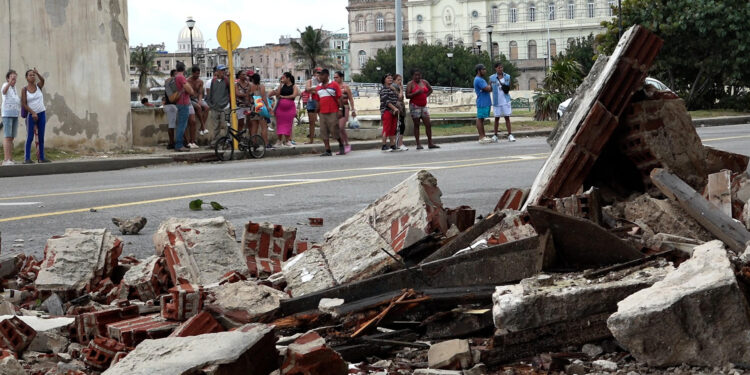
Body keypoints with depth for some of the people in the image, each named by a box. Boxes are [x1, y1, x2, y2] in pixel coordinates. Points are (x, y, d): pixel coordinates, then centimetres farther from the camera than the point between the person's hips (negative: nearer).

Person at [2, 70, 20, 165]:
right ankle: (6, 160, -16)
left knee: (11, 137, 7)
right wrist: (10, 82, -49)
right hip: (7, 114, -8)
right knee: (8, 137, -13)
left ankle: (10, 159, 8)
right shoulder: (6, 85, -7)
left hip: (15, 115, 8)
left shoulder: (13, 87, 17)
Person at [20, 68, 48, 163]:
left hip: (42, 114, 3)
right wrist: (33, 113, -18)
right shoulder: (24, 90, -3)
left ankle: (41, 157, 8)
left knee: (41, 137, 5)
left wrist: (37, 73, -38)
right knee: (30, 137, -7)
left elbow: (43, 80, -20)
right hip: (31, 115, -3)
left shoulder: (38, 86, 2)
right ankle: (27, 158, -9)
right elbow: (23, 104, -8)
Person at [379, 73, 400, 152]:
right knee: (386, 129, -10)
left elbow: (396, 100, 22)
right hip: (387, 111, -7)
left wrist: (396, 108, 5)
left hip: (393, 112, 7)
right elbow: (386, 101, -14)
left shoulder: (393, 89, 19)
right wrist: (394, 108, -19)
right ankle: (384, 146, -8)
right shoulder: (384, 89, -5)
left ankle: (392, 145, 9)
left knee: (393, 129, 6)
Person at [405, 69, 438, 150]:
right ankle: (418, 144, 0)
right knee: (416, 125, -2)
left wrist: (425, 96, 10)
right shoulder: (410, 84, -5)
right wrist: (416, 93, -24)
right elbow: (407, 96, -12)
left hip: (424, 106, 5)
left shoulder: (424, 82, 9)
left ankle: (430, 143, 6)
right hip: (415, 106, -5)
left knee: (428, 124, 1)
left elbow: (430, 90, 26)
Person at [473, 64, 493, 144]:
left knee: (481, 119, 11)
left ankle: (483, 136, 15)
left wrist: (490, 87, 0)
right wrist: (490, 86, -1)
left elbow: (489, 89, 20)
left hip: (485, 103, 10)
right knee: (480, 119, -7)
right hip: (482, 103, -10)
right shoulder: (478, 80, -15)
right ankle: (481, 138, -7)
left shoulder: (481, 79, 19)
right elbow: (487, 89, -20)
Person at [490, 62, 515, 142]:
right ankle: (495, 135, 12)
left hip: (505, 100, 0)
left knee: (507, 117, -2)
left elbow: (509, 87, 13)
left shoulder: (507, 77, 4)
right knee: (497, 118, 5)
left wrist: (506, 88, -6)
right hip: (496, 101, 0)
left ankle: (510, 135, -2)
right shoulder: (492, 78, 0)